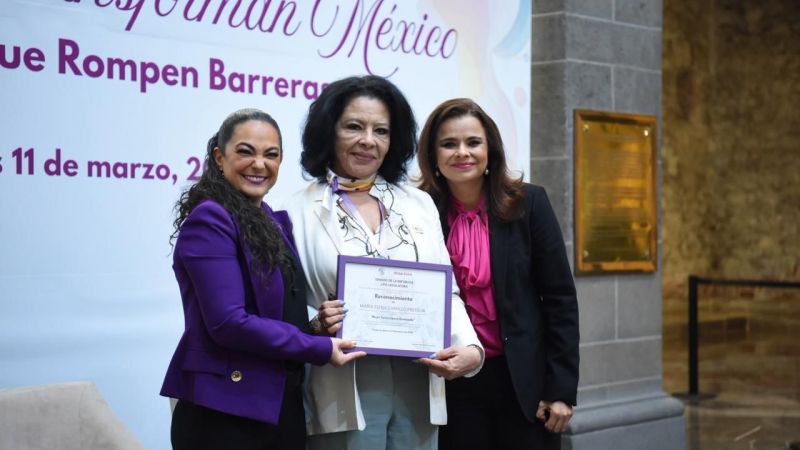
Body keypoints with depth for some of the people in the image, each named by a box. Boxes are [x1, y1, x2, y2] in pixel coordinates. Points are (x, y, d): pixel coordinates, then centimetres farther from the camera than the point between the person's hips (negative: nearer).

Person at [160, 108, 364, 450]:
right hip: (225, 414, -8)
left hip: (283, 407, 8)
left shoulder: (274, 222, 12)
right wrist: (320, 349, -14)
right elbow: (229, 322, -20)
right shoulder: (209, 220, -13)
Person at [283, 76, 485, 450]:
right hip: (345, 392, -4)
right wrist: (315, 324, -22)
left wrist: (470, 348, -8)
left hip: (419, 388, 4)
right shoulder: (300, 210, -1)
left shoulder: (419, 204, 12)